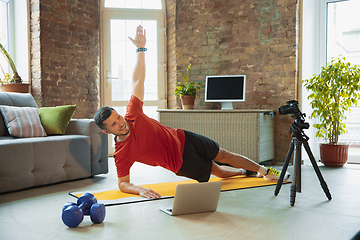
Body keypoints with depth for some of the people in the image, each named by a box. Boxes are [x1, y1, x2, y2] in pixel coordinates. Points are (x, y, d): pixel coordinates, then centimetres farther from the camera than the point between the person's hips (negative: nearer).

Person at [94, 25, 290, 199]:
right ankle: (246, 172, 45)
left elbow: (138, 81, -13)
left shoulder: (132, 115, -16)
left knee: (224, 156, 14)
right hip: (180, 162, -2)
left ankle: (265, 171, 38)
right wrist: (139, 189, -38)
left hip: (182, 139, 3)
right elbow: (122, 184, -16)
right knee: (218, 171, 13)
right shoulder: (121, 154, -21)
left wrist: (140, 49, -15)